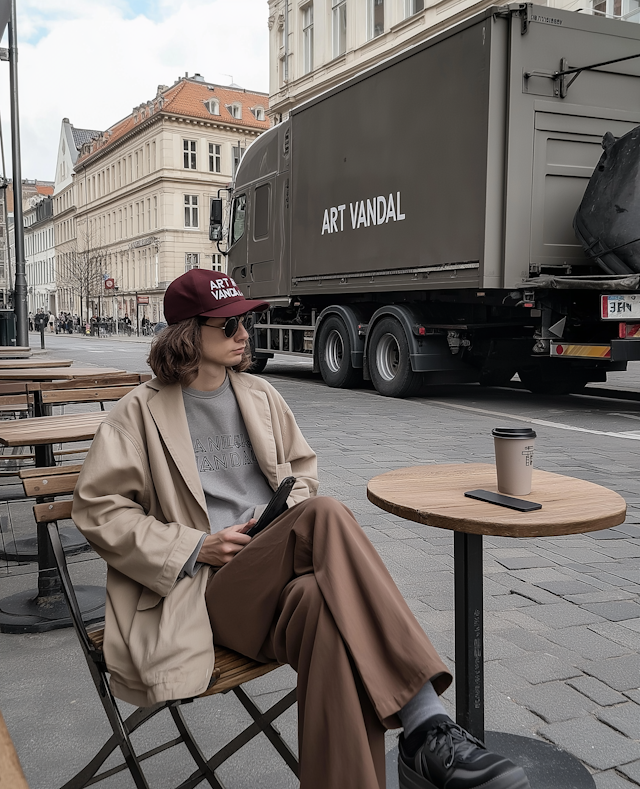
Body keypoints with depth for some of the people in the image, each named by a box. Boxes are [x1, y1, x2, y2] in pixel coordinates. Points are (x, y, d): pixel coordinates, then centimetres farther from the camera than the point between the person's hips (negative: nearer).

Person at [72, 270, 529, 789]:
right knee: (328, 515, -34)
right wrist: (195, 548, -10)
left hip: (279, 581, 4)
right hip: (211, 590, -4)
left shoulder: (260, 396, 18)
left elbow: (303, 469, 26)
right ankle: (427, 726, -38)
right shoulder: (142, 412, 4)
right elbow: (98, 508, 0)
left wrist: (288, 524, 3)